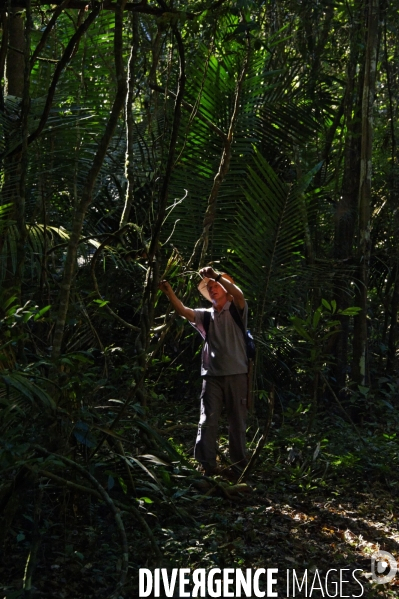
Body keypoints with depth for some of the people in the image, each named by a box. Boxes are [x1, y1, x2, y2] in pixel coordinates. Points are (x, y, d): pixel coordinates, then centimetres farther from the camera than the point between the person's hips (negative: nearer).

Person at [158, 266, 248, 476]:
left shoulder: (236, 311, 7)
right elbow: (183, 311, -2)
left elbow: (239, 295, -16)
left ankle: (240, 464, 15)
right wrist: (169, 293, -20)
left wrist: (217, 276, -25)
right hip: (212, 375, 2)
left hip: (236, 374, -2)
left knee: (237, 421, 5)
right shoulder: (206, 316, 15)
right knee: (207, 421, -4)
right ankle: (207, 466, -4)